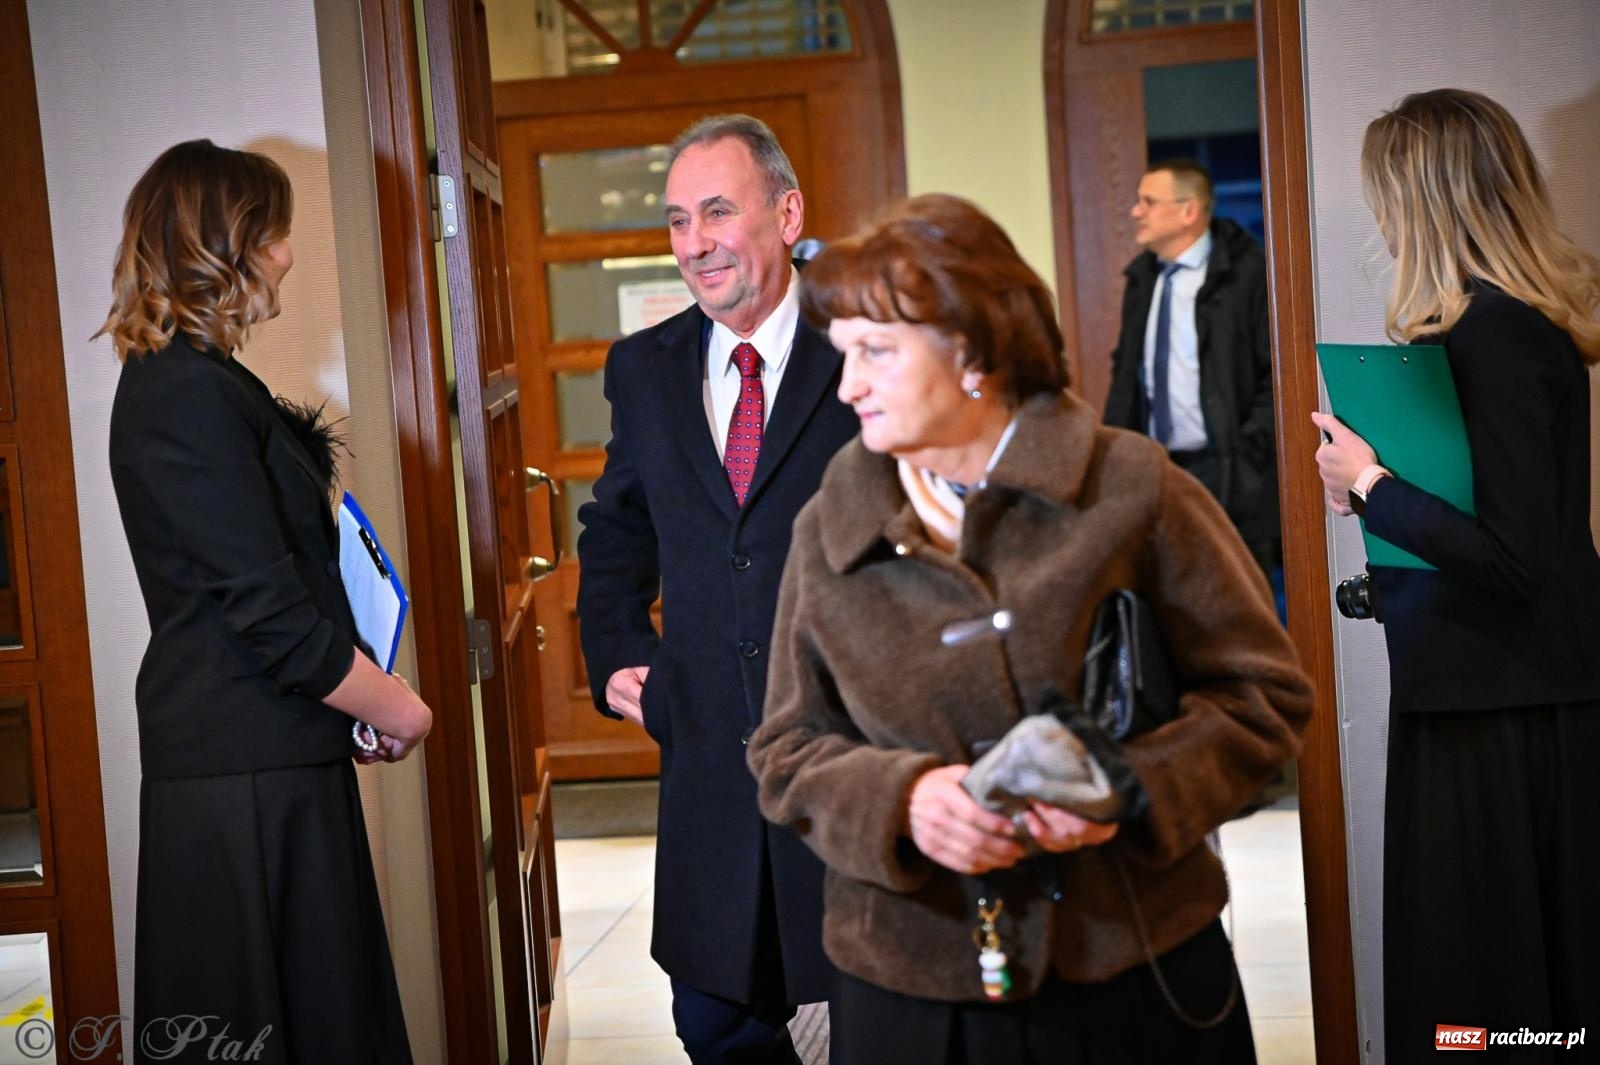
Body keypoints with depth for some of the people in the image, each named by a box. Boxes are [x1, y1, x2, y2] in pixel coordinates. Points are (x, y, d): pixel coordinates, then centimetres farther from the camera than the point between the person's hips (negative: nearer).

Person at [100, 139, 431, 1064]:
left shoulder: (174, 379, 16)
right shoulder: (193, 395, -17)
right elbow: (271, 612, -19)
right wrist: (397, 710, -9)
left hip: (266, 761, 10)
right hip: (247, 777, -10)